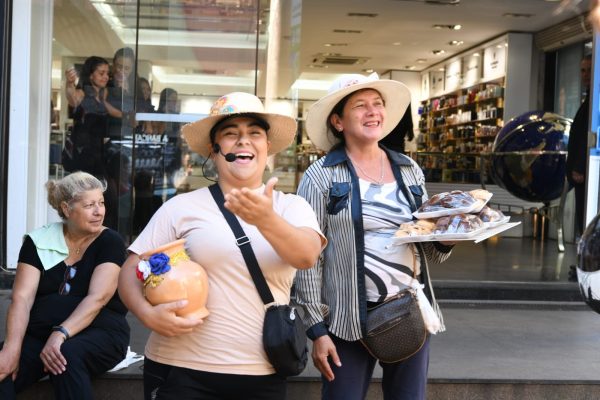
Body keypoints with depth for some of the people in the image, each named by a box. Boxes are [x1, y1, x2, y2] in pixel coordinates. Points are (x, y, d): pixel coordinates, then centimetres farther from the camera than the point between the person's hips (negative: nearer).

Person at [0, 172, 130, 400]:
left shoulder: (110, 242, -1)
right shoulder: (38, 241, 5)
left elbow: (97, 298, -14)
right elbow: (22, 298, -5)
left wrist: (61, 334, -30)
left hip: (98, 331, -1)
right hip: (40, 332, 1)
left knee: (68, 355, -35)